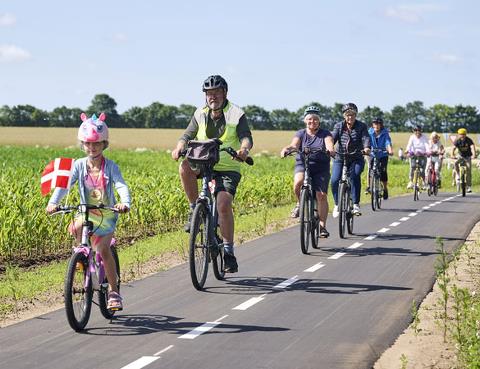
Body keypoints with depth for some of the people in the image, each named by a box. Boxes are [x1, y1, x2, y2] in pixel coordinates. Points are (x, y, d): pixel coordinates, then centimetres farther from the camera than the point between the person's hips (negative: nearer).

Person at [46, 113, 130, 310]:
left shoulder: (110, 166, -8)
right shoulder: (79, 165, -4)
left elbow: (122, 186, -22)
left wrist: (125, 203, -43)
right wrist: (53, 203, -32)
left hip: (106, 215, -2)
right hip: (87, 213, 2)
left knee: (104, 249, -16)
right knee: (75, 228, -32)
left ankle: (114, 292, -3)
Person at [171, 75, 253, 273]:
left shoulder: (236, 115, -4)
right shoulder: (200, 115, 7)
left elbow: (246, 136, -16)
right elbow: (188, 135, 1)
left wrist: (245, 148, -40)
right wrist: (180, 147, -22)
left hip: (228, 168, -3)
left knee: (224, 205, -22)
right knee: (185, 166, -31)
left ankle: (228, 250, -8)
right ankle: (195, 209, -13)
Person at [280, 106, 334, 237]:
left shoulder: (325, 133, 4)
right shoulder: (301, 134, 5)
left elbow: (329, 143, -17)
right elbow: (294, 145, -14)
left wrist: (330, 149, -42)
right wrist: (287, 149, -37)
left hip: (321, 168, 0)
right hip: (303, 164, 0)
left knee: (321, 195, -12)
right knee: (298, 182, -33)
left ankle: (322, 226, -1)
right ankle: (300, 203, -3)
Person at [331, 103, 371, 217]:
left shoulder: (361, 126, 0)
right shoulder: (338, 126, 3)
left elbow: (365, 138, -16)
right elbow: (333, 137, -12)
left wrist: (366, 148, -38)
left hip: (356, 159, -1)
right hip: (340, 158, 1)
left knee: (355, 176, -29)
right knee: (335, 181, -16)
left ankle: (356, 204, -23)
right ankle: (337, 205, 8)